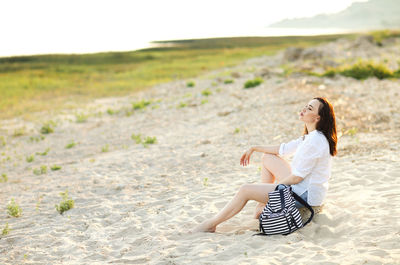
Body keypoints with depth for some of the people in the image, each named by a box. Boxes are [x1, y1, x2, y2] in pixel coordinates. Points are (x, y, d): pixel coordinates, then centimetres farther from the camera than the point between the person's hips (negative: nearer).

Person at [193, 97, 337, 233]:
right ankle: (262, 204, 19)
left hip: (307, 195, -10)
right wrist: (254, 148, 21)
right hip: (303, 186, 10)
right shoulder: (310, 136, 7)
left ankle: (211, 224, 3)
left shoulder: (315, 141, -24)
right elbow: (284, 149, 17)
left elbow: (297, 177, -22)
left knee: (245, 190, -11)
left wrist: (276, 186, -8)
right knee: (268, 158, 20)